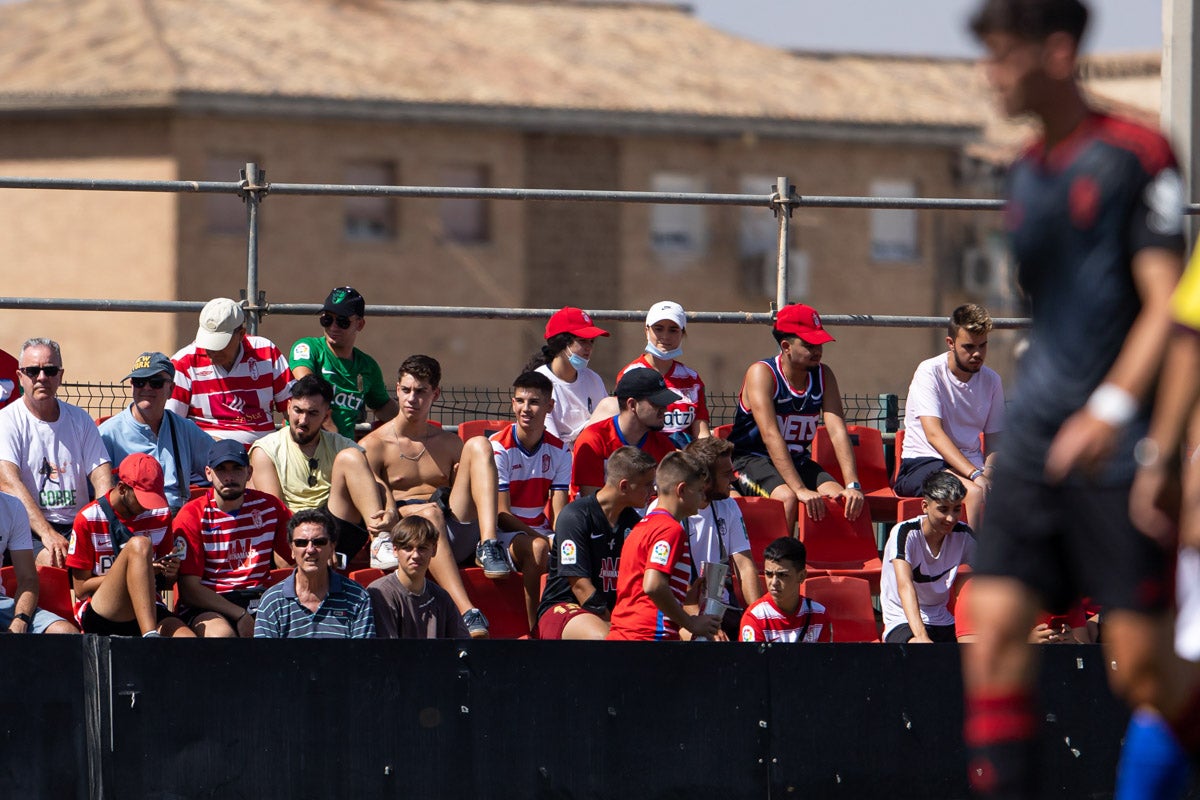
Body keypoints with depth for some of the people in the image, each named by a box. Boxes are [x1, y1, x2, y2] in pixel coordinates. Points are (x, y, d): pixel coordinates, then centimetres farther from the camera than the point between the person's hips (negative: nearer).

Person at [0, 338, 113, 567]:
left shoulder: (79, 419, 15)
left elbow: (101, 476, 6)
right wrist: (46, 533, -27)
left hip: (77, 525, 4)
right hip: (29, 529, -4)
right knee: (53, 560, -36)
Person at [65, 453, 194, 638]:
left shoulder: (161, 515, 11)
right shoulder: (88, 520, -3)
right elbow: (81, 589, -4)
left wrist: (170, 573, -6)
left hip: (149, 612, 2)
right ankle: (150, 637, -44)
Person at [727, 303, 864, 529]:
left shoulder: (824, 376, 0)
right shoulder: (761, 373, -17)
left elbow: (837, 431, -9)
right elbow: (771, 436, -27)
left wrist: (853, 485, -24)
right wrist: (800, 489, -37)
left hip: (797, 460, 5)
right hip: (751, 459, -5)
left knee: (839, 496, -21)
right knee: (787, 497, -34)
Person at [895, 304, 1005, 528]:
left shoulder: (991, 381, 9)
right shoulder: (930, 372, -8)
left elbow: (995, 440, 10)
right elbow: (934, 434, -20)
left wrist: (988, 471, -15)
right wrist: (976, 474, -31)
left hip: (972, 465, 5)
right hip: (921, 464, -5)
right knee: (976, 492, -35)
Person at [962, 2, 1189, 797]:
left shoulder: (1136, 157, -8)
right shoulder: (1027, 173, 15)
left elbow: (1167, 305, -15)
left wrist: (1111, 408, -26)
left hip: (1117, 443, -7)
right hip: (1037, 436, 7)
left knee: (1142, 666, -6)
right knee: (996, 620, -8)